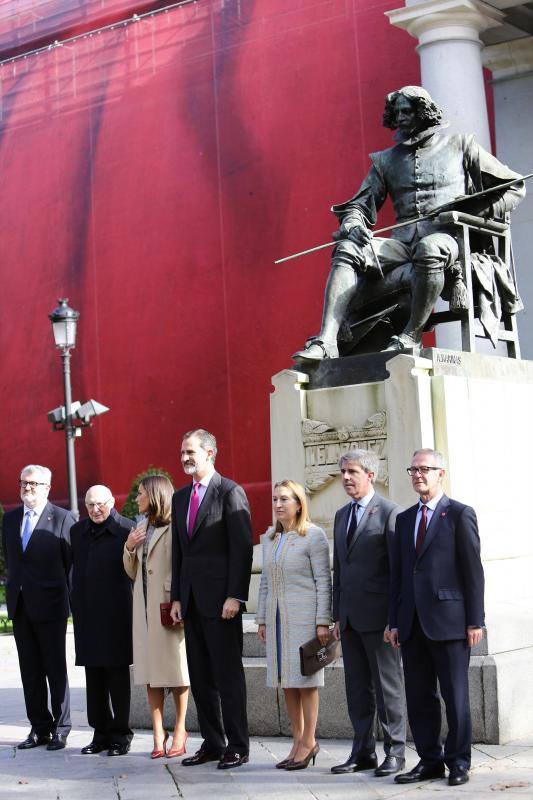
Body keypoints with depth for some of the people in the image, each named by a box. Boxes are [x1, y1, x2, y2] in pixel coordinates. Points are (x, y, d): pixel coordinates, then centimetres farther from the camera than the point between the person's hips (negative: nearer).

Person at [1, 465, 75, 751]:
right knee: (30, 672, 9)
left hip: (49, 606, -5)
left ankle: (60, 729, 11)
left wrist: (61, 594, -3)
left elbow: (72, 563, -5)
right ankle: (39, 729, 17)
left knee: (55, 670, 2)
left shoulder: (63, 519, -7)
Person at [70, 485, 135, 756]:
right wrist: (77, 607, 11)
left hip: (116, 614, -5)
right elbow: (75, 569, 15)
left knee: (117, 675, 1)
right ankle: (101, 733, 18)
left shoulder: (126, 530, -5)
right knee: (94, 676, 9)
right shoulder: (77, 531, 13)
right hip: (86, 615, 5)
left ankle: (120, 734, 9)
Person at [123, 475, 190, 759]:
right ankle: (158, 733, 10)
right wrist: (129, 548, 3)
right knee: (150, 671, 6)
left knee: (175, 668, 0)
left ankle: (179, 730, 9)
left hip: (169, 607, -7)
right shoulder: (141, 529, 16)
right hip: (144, 607, 7)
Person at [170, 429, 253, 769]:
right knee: (200, 677, 10)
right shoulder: (180, 498, 16)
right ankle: (212, 743, 18)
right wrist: (176, 597, 11)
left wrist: (235, 596, -16)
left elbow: (242, 548, -11)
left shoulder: (231, 492, -6)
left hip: (220, 598, -7)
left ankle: (238, 747, 5)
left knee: (228, 675, -2)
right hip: (191, 600, 7)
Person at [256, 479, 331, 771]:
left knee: (305, 678, -2)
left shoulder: (314, 536, -6)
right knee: (286, 680, 8)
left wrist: (323, 621, -13)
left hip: (304, 615, -6)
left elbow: (323, 581, -9)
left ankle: (308, 741, 7)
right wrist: (262, 619, 13)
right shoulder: (269, 538, 14)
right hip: (277, 616, 6)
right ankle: (298, 740, 15)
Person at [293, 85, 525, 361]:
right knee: (347, 250, -23)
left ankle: (411, 336, -27)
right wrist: (353, 222, -5)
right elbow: (360, 204, 20)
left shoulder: (459, 146, 14)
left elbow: (515, 188, 14)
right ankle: (326, 342, -35)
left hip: (446, 237, -3)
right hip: (403, 242, 4)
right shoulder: (386, 160, 23)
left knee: (428, 249, -40)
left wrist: (475, 213, -2)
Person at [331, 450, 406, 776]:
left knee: (388, 686, 1)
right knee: (357, 688, 10)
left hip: (379, 616, -7)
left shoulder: (389, 512, -8)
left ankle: (395, 753, 10)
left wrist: (396, 618, -14)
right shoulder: (342, 515, 15)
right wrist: (337, 614, 13)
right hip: (350, 618, 7)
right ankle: (363, 752, 18)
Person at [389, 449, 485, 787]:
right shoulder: (405, 519, 16)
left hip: (448, 620, -6)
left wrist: (475, 620, -9)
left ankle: (458, 762, 12)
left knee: (455, 696, 2)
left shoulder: (460, 514, -1)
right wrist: (395, 621, 11)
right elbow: (397, 573, 15)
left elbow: (473, 571, -5)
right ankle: (430, 761, 18)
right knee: (419, 697, 9)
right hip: (413, 623, 6)